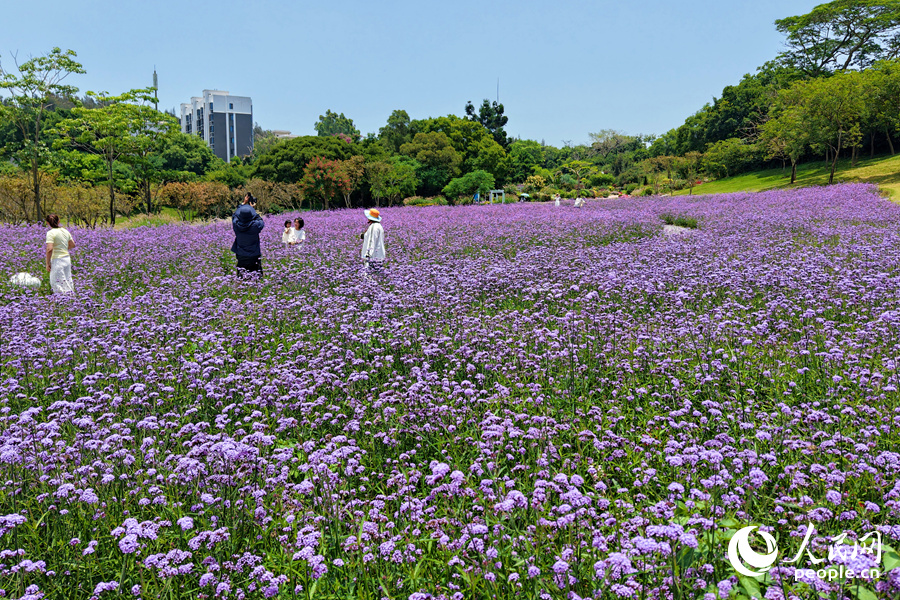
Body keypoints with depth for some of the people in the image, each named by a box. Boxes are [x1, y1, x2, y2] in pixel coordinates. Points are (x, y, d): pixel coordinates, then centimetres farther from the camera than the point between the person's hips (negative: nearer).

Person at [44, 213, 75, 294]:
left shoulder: (51, 233, -12)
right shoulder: (65, 231, 7)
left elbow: (49, 249, -19)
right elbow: (73, 245, 17)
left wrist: (47, 263, -12)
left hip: (58, 260, -7)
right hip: (67, 259, 7)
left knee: (57, 284, -3)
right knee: (68, 282, 14)